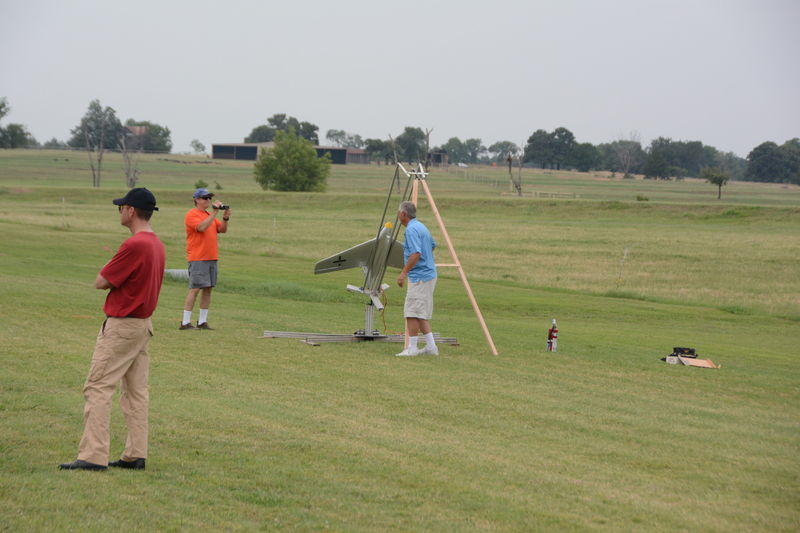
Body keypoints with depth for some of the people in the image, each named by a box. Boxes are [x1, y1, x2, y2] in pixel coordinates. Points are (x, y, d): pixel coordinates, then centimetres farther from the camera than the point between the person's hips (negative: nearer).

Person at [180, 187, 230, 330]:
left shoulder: (210, 215, 18)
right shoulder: (192, 214, -6)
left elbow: (222, 229, 12)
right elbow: (201, 227, -23)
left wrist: (225, 218, -5)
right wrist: (214, 213, -21)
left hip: (211, 258, 8)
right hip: (198, 258, -8)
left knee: (208, 289, 6)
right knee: (195, 289, -11)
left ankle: (202, 322, 11)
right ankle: (185, 322, -9)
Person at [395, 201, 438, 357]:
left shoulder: (411, 229, -15)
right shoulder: (421, 226, 16)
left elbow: (416, 253, -26)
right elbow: (432, 245, 31)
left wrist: (404, 272, -26)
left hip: (419, 276, -10)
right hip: (428, 275, 10)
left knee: (412, 313, -7)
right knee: (421, 313, 13)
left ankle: (412, 348, -6)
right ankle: (430, 347, 12)